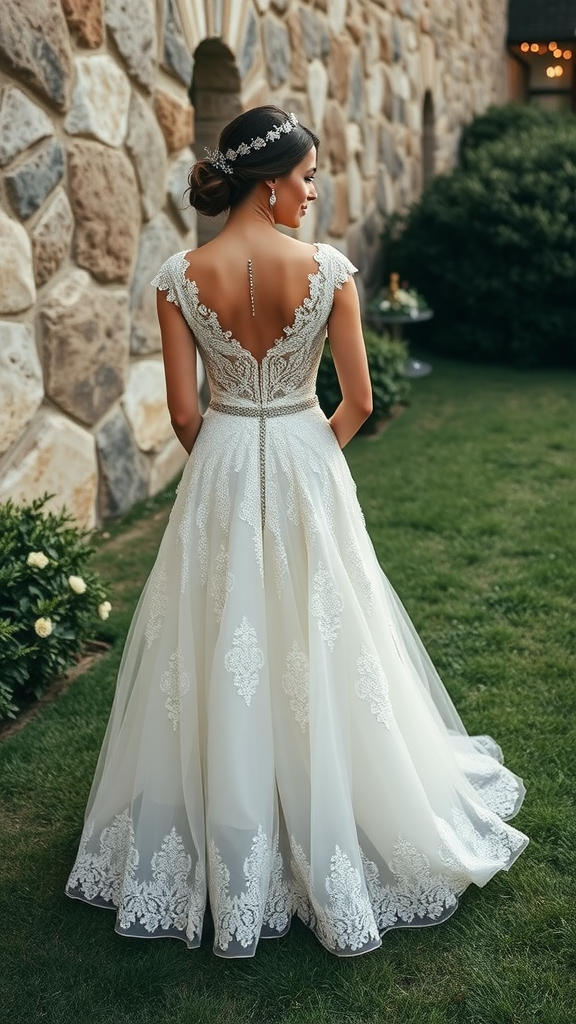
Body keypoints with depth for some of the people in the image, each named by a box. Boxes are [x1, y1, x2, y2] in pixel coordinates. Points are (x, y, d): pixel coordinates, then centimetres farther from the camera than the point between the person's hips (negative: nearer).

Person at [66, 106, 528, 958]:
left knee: (223, 660, 14)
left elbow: (183, 411, -5)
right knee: (320, 651, 14)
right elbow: (358, 401, -6)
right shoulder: (328, 269, -12)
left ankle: (231, 857, 30)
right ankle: (333, 860, 32)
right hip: (307, 466, -1)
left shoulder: (181, 277, -8)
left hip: (218, 476, 1)